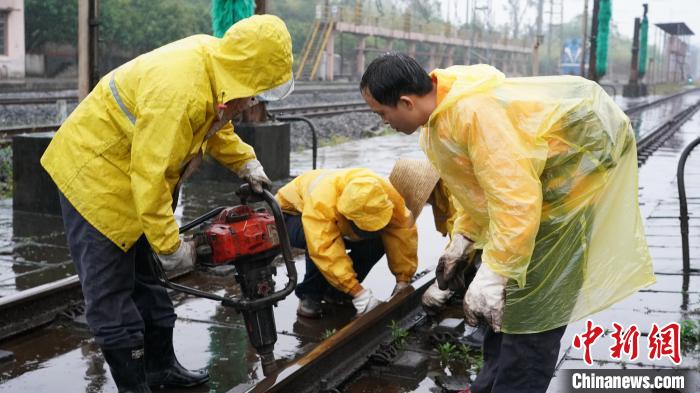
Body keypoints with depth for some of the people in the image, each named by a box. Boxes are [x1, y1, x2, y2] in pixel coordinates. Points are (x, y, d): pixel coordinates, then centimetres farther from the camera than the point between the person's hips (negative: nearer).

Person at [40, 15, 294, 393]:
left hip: (133, 169, 10)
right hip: (94, 171, -10)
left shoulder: (214, 58, -8)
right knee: (111, 293, -2)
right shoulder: (179, 92, -36)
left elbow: (218, 124, 12)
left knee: (144, 278, 18)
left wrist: (246, 164, 3)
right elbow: (150, 177, -33)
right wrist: (170, 245, -25)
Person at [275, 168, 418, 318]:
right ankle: (309, 295, -14)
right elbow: (325, 250, -48)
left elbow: (403, 231, -24)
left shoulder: (385, 195, -30)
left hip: (337, 218, 5)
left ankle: (335, 292, -2)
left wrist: (403, 281, -26)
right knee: (321, 242, -38)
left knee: (378, 241, -19)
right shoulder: (321, 201, -45)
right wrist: (358, 292, -49)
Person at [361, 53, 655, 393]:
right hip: (542, 161, 10)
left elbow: (515, 198, -36)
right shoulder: (441, 113, 0)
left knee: (534, 298, -12)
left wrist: (491, 275, -34)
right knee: (508, 290, 11)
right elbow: (481, 181, 12)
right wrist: (462, 239, 8)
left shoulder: (473, 111, -34)